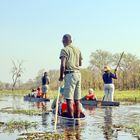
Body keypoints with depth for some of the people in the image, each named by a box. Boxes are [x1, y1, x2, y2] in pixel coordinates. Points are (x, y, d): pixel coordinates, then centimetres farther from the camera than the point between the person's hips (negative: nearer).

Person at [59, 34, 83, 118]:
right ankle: (78, 117, 13)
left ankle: (71, 118, -9)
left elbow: (63, 65, -13)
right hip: (78, 73, 7)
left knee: (69, 99, -6)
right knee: (77, 99, 10)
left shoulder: (64, 50, -5)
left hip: (70, 74, -7)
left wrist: (61, 76, -4)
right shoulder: (78, 50, 14)